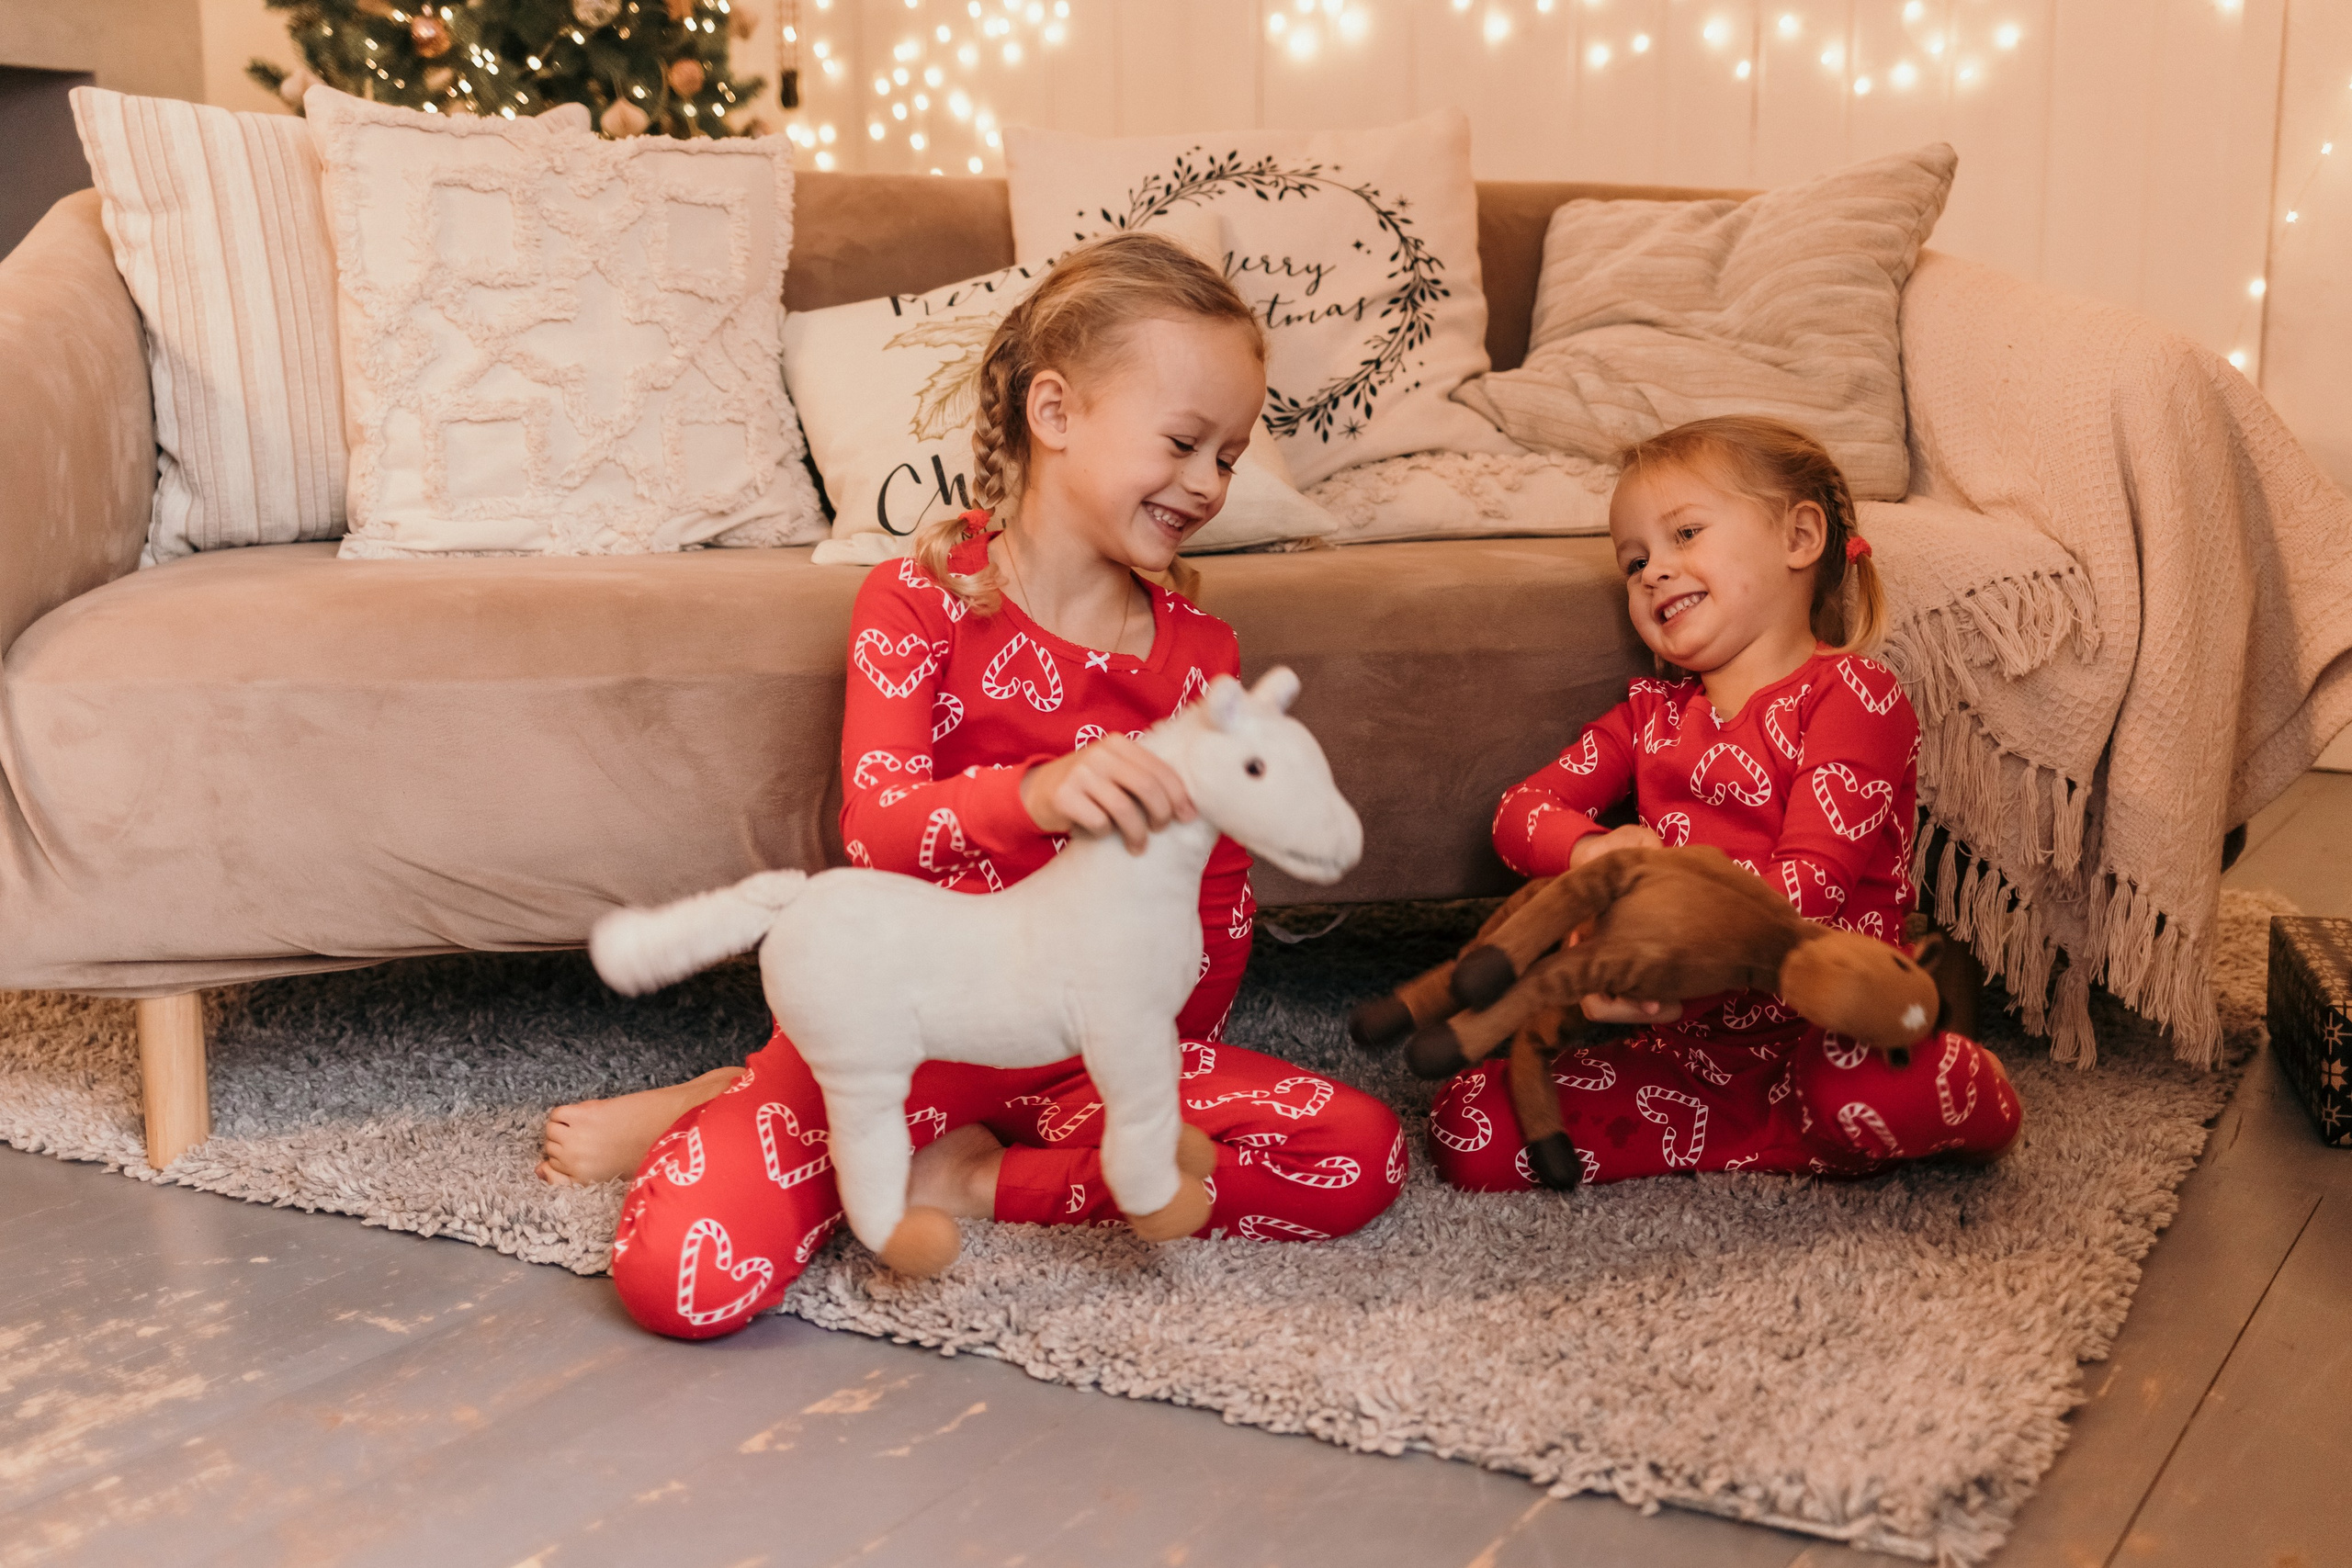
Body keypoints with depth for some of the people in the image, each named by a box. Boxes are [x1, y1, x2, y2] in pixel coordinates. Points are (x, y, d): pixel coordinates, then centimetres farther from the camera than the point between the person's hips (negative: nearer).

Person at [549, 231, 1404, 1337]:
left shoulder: (1199, 652, 7)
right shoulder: (919, 600, -3)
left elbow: (1220, 901, 10)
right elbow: (875, 830, -19)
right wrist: (1036, 794, -38)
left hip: (1088, 1047, 4)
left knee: (1361, 1155, -19)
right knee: (680, 1277, -25)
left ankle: (980, 1181, -8)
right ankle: (732, 1115, 10)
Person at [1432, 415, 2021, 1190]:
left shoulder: (1853, 694, -4)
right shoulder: (1652, 712, 18)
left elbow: (1812, 881, -15)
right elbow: (1519, 811, 10)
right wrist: (1590, 850, -15)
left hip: (1823, 1019, -6)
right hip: (1686, 1037, 6)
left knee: (1872, 1092, -42)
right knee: (1469, 1130, -15)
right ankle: (1805, 1134, -9)